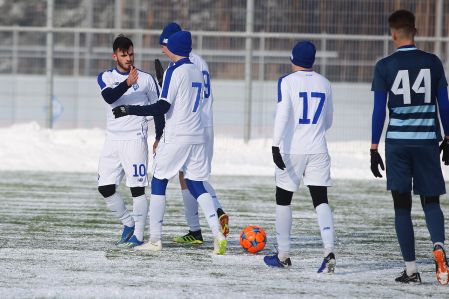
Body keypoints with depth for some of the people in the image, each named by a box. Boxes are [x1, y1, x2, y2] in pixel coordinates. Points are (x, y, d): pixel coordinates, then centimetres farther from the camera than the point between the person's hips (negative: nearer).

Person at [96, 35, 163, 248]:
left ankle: (138, 235, -6)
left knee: (137, 188, -9)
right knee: (105, 188, 1)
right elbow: (109, 97, -14)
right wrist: (128, 83, -30)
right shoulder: (105, 77, 8)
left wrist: (159, 139, -1)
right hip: (113, 140, 3)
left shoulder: (146, 79, 4)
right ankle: (128, 223, 20)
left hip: (135, 140, -3)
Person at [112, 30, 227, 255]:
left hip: (175, 138, -7)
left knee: (158, 183, 4)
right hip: (197, 138, 7)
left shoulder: (174, 71, -11)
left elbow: (163, 107, -16)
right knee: (196, 185, 9)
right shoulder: (197, 72, 13)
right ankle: (217, 234, -7)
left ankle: (154, 240, 3)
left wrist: (130, 110, -13)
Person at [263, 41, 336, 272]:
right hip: (318, 150, 3)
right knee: (321, 200, -4)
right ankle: (329, 251, -23)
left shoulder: (287, 82, -6)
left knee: (283, 199, 12)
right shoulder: (324, 84, 9)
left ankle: (283, 255, 17)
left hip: (291, 150, -3)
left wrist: (276, 146, -19)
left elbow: (282, 115, -17)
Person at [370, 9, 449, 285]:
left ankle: (411, 269, 1)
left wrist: (374, 149, 1)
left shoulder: (385, 67, -3)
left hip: (397, 142, -1)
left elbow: (379, 110, -3)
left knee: (402, 206, 6)